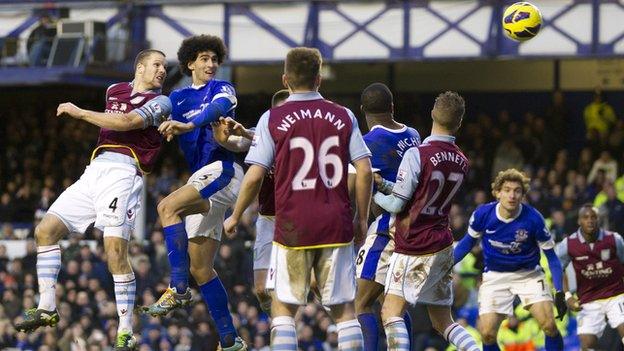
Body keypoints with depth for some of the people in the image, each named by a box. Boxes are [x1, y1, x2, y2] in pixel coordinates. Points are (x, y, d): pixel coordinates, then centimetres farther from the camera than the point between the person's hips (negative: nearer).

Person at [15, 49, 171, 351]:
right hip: (94, 171, 7)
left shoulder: (160, 102, 2)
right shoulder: (114, 91, 21)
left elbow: (127, 122, -12)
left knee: (115, 250, -18)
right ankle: (47, 308, 4)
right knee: (45, 230, -1)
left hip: (122, 173, -7)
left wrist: (80, 113, -8)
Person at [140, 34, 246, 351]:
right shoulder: (178, 98, 21)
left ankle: (178, 289, -35)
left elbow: (220, 107, -20)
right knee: (200, 268, 4)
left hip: (221, 170, -8)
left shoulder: (222, 89, 3)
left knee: (168, 207, -31)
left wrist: (190, 125, -37)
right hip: (199, 177, 8)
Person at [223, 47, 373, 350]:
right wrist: (362, 218, 10)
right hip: (337, 226, 2)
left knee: (283, 306, 6)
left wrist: (235, 217, 10)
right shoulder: (344, 117, 5)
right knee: (344, 308, 7)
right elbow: (364, 171, 0)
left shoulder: (273, 119, -1)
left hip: (292, 227, -2)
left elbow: (254, 176, -4)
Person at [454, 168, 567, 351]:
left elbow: (551, 256, -10)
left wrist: (559, 292, -14)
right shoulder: (483, 214, -17)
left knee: (549, 325, -19)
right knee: (487, 334, -10)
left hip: (528, 274, -1)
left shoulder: (533, 219, -21)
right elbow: (468, 242, 5)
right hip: (495, 277, 1)